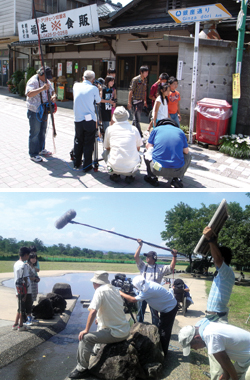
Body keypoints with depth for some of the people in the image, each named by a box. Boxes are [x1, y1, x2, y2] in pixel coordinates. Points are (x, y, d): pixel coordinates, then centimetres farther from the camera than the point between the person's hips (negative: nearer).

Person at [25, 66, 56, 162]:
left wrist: (53, 96, -5)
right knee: (35, 132, -3)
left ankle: (41, 149, 34)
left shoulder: (47, 81, 9)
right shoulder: (33, 81, -17)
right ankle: (33, 154, 5)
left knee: (42, 131, 18)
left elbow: (52, 91, 20)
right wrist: (42, 88, -42)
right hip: (34, 111, -8)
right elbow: (29, 94, -32)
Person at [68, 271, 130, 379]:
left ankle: (82, 369, 2)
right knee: (99, 331, 31)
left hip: (116, 333, -8)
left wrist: (86, 330, -10)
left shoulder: (100, 291, -12)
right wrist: (100, 319, 29)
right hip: (126, 331, 9)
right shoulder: (115, 289, 9)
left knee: (85, 338, -5)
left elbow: (93, 312, -20)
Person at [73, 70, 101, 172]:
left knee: (78, 142, 18)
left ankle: (77, 164, 27)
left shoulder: (76, 86, 5)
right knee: (88, 143, 5)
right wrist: (100, 91, 28)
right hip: (90, 121, -3)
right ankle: (87, 166, 9)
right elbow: (98, 101, 12)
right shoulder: (94, 89, -4)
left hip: (78, 120, 3)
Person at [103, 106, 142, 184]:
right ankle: (130, 176, 12)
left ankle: (115, 174, 13)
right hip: (132, 168, 1)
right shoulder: (134, 129, 4)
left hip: (115, 167, 0)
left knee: (105, 152, 30)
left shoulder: (109, 129, 3)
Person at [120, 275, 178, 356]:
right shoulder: (148, 284, -8)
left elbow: (133, 300, -29)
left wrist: (121, 293, -19)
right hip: (167, 306, 9)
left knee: (164, 331, 1)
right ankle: (162, 349, 32)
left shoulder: (149, 290, -33)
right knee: (162, 328, 18)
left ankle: (163, 353, 15)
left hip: (170, 308, -9)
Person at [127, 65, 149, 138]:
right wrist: (129, 102, -15)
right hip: (135, 101, -7)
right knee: (137, 119, -7)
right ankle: (140, 135, -7)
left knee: (136, 118, 14)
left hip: (141, 101, 7)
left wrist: (145, 101, 18)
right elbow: (131, 91, -12)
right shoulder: (135, 80, -11)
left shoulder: (145, 80, 10)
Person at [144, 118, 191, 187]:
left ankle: (152, 177, 18)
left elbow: (148, 146, 19)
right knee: (187, 156, 32)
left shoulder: (156, 129, 12)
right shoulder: (180, 131, 15)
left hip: (158, 169, 0)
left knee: (148, 153, 28)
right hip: (177, 171, 1)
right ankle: (177, 179, 14)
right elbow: (186, 151, 19)